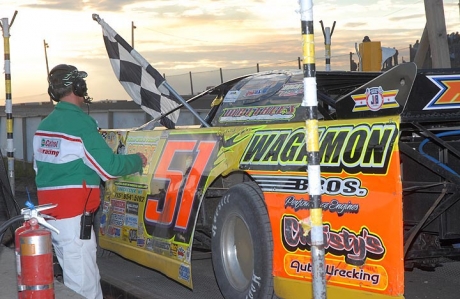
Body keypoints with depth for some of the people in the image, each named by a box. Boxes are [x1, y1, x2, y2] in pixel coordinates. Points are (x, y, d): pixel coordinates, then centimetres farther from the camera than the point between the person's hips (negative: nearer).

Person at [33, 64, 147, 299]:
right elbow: (108, 167, -13)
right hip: (73, 217, -9)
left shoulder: (44, 125, 11)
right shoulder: (80, 122, -14)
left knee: (73, 275, 16)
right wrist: (137, 161, 4)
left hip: (49, 211, 9)